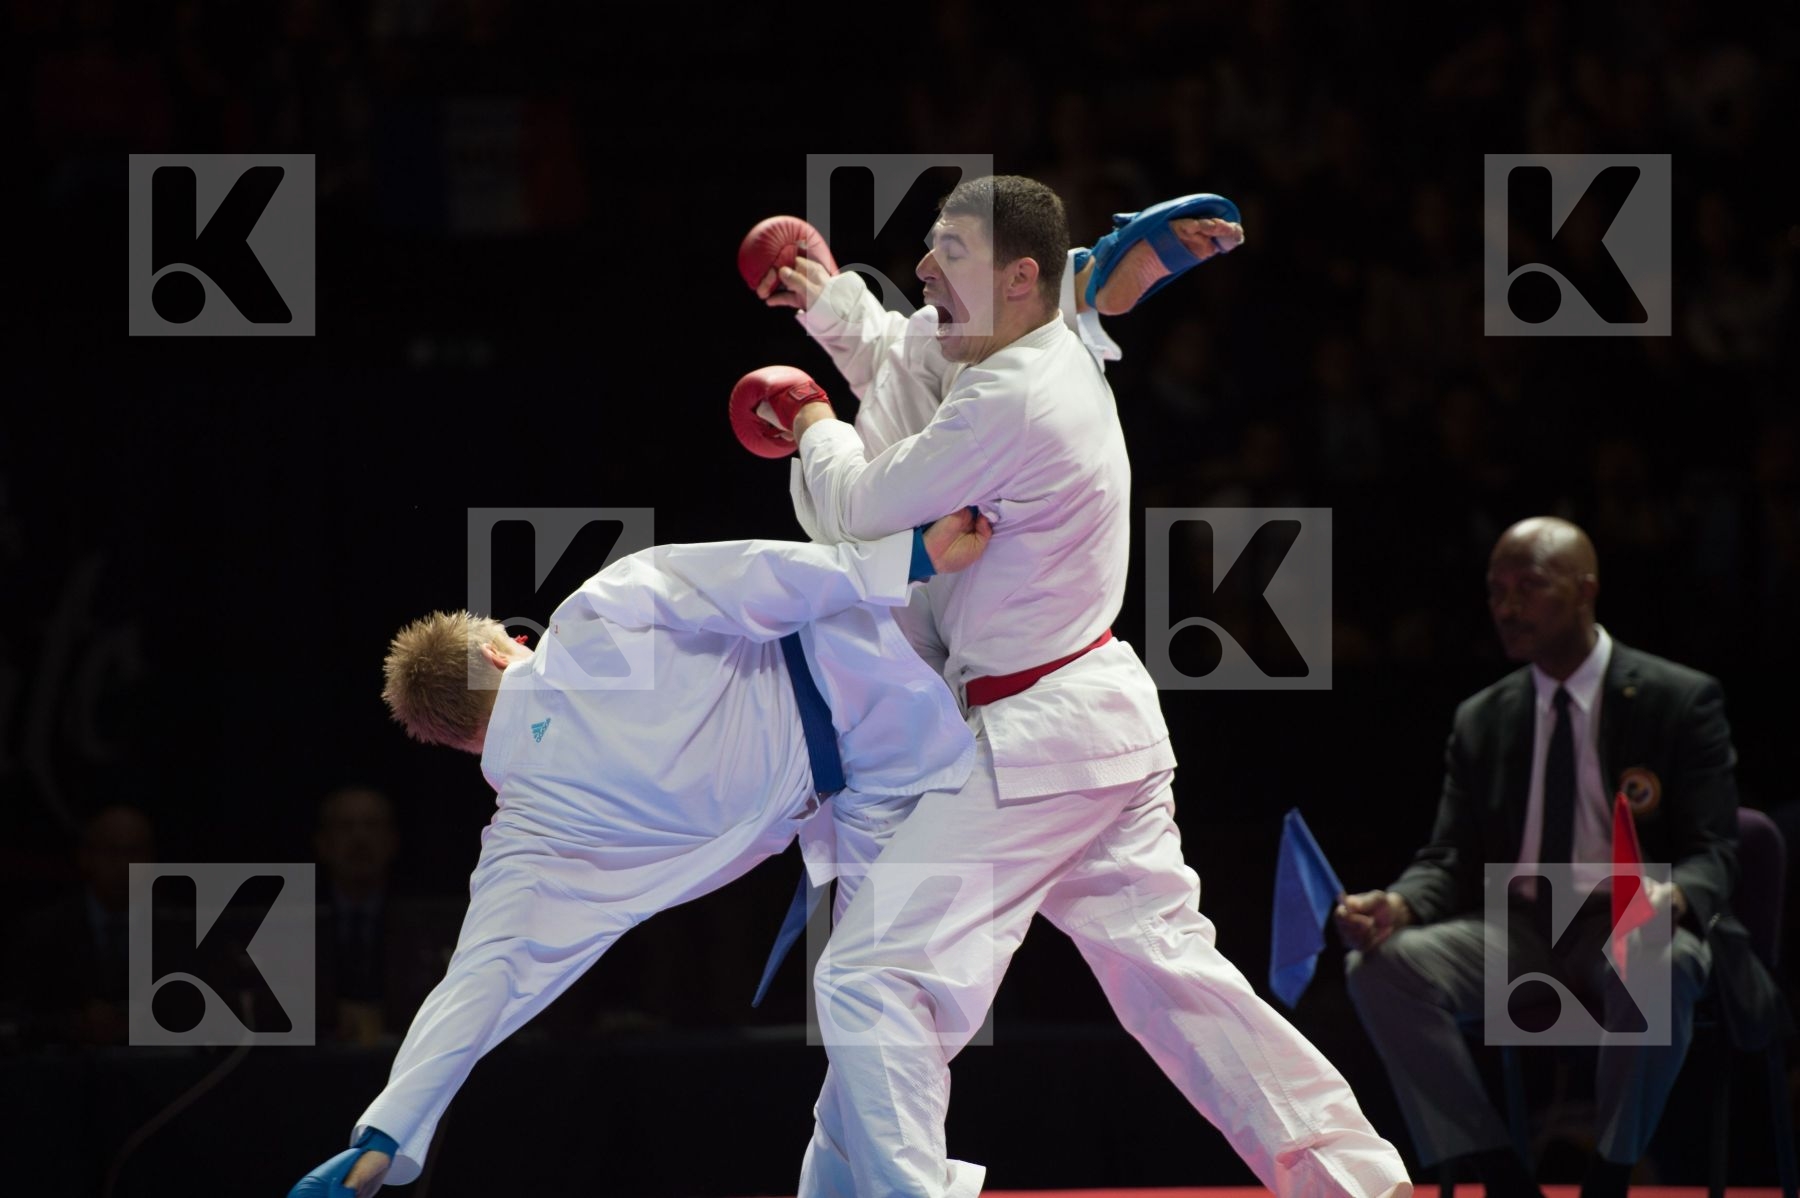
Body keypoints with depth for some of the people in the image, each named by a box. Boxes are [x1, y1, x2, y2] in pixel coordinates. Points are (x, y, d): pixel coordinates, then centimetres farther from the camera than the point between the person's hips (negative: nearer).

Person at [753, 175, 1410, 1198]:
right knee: (1170, 967, 17)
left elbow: (858, 509, -12)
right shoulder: (1059, 358, 8)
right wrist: (830, 304, 11)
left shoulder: (1011, 406, -22)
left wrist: (817, 431, 7)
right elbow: (904, 367, 26)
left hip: (1034, 746, -10)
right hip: (1108, 720, 10)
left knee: (873, 979, -11)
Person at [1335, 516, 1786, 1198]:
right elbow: (1451, 860, 10)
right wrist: (1398, 906, -14)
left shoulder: (1681, 702, 1)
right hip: (1518, 936, 4)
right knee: (1381, 966, -25)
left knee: (1657, 967, -41)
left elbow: (1712, 853, -4)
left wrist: (1670, 899, -29)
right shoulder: (1482, 722, 14)